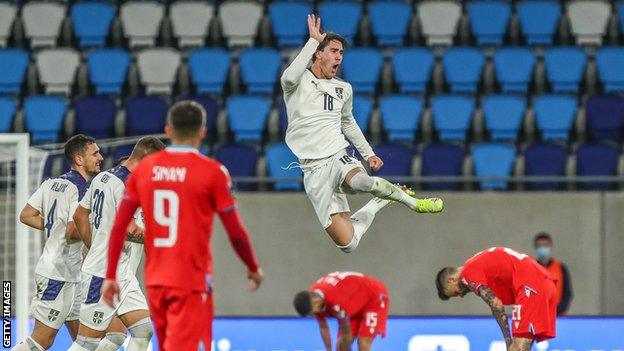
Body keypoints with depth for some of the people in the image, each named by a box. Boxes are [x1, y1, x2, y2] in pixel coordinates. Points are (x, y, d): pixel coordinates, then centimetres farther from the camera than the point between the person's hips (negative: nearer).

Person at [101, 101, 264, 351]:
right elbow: (236, 233, -5)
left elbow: (118, 228, 3)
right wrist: (254, 269, 12)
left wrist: (110, 276, 10)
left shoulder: (144, 168, 5)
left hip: (155, 282, 5)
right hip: (192, 282, -5)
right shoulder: (212, 172, -7)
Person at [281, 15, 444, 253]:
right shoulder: (299, 83, -2)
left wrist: (368, 153, 25)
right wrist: (313, 40, -21)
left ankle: (413, 202, -14)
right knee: (347, 243, -14)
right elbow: (290, 77, -27)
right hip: (313, 169, -3)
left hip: (339, 157, 3)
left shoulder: (343, 89, 15)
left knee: (361, 181, -40)